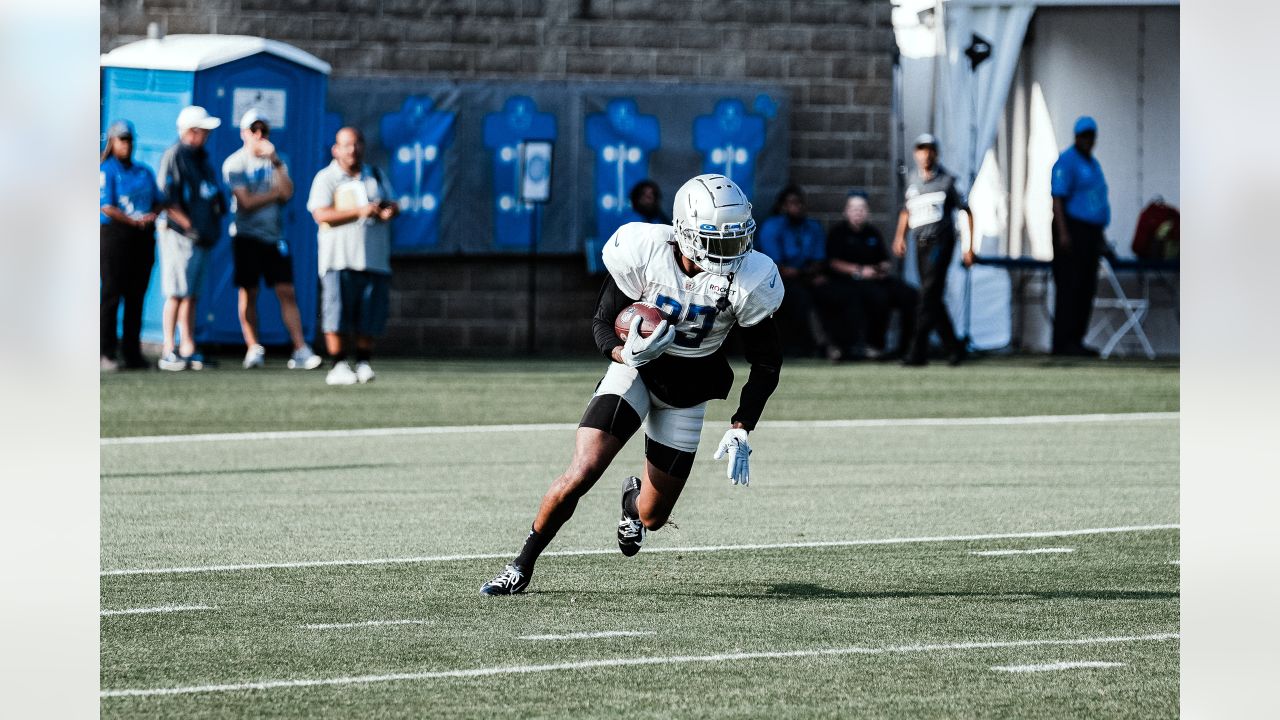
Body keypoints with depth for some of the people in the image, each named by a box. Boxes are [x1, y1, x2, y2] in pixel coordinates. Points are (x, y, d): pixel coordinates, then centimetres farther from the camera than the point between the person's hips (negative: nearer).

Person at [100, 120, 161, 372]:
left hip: (143, 237, 6)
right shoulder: (106, 171, -1)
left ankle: (132, 353, 8)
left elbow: (157, 201, 17)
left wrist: (153, 215, -5)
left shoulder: (144, 172, 19)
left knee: (136, 296, 5)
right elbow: (106, 207, -10)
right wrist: (133, 221, -16)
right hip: (114, 235, -6)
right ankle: (106, 352, -7)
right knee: (112, 294, -8)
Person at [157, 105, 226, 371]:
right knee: (177, 293, -8)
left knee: (191, 294, 9)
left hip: (201, 236, 8)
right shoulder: (175, 156, -8)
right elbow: (167, 198, -15)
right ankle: (169, 351, -6)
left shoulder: (201, 157, 18)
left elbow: (213, 197, 25)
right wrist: (189, 226, -18)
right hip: (178, 232, -8)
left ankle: (188, 349, 12)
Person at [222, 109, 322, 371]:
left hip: (274, 235, 3)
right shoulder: (235, 163, -2)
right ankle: (254, 348, 8)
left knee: (286, 291, -5)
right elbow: (246, 202, -12)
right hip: (247, 234, -3)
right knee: (249, 292, -1)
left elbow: (287, 191, -6)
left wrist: (275, 161, -12)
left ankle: (300, 350, -10)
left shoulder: (275, 160, 11)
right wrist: (276, 193, -5)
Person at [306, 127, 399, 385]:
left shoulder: (376, 176, 19)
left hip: (375, 257, 4)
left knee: (370, 315, 2)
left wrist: (389, 211, -7)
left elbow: (393, 205, 19)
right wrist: (359, 212, -20)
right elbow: (321, 214, -11)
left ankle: (363, 364, 10)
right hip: (339, 257, -4)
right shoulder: (326, 178, 2)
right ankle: (338, 366, -7)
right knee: (337, 314, -10)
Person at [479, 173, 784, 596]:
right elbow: (603, 323, -12)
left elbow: (767, 362, -7)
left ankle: (634, 499, 45)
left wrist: (740, 432, -14)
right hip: (636, 367, -2)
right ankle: (522, 566, -2)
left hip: (688, 388, 2)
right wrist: (626, 354, -35)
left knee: (652, 518, 5)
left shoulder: (749, 281, -20)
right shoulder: (643, 253, -24)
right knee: (582, 473, -22)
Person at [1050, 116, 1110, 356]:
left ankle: (1076, 340, 10)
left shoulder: (1092, 163, 19)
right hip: (1072, 231, -9)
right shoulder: (1067, 161, -9)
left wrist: (1100, 234, 21)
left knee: (1086, 290, 7)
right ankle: (1063, 343, -11)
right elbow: (1057, 198, -16)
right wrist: (1063, 234, -24)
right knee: (1070, 288, -10)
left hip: (1090, 233, 9)